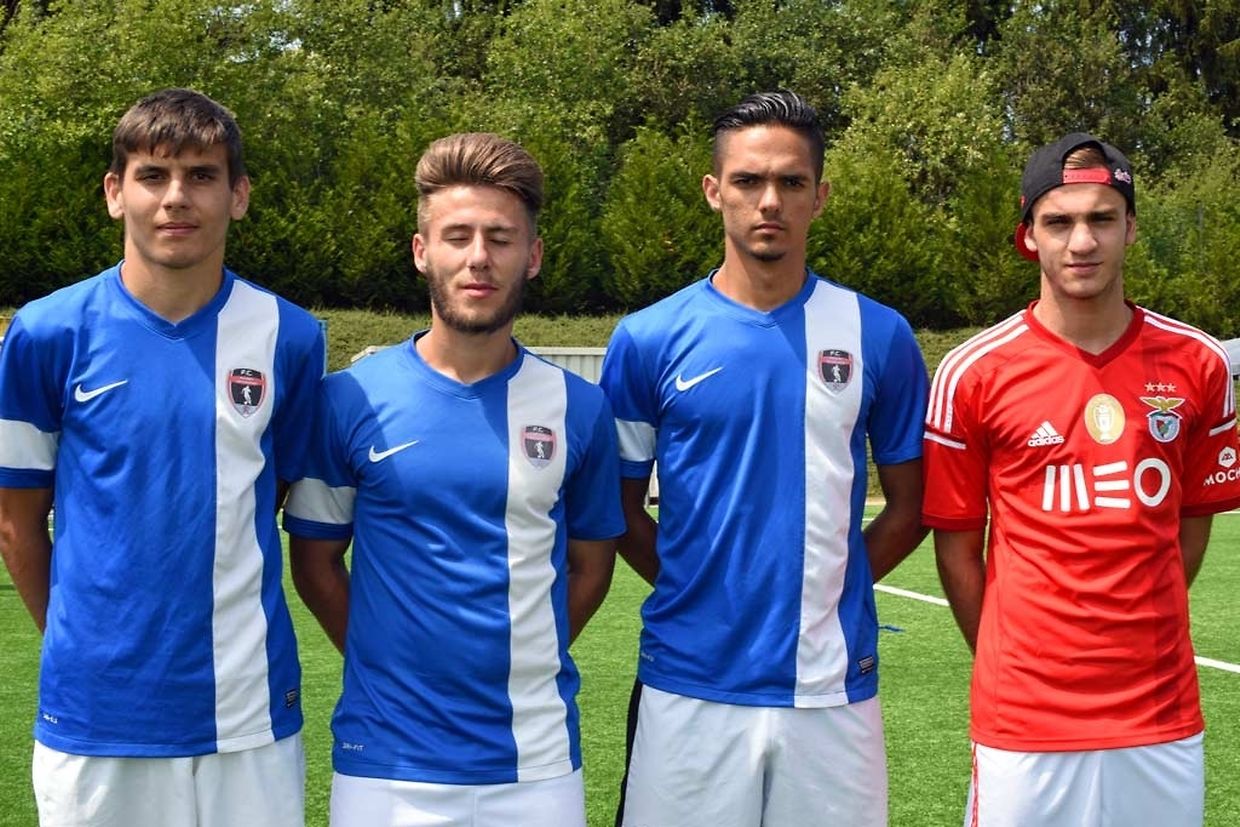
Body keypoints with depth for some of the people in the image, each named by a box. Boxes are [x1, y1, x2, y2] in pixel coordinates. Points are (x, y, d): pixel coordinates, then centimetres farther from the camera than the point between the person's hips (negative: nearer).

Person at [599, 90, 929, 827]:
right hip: (689, 685, 0)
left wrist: (830, 588, 1)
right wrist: (695, 590, 1)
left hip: (835, 688, 1)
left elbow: (911, 503, 9)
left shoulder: (879, 337, 2)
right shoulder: (650, 339, 0)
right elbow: (620, 504, 8)